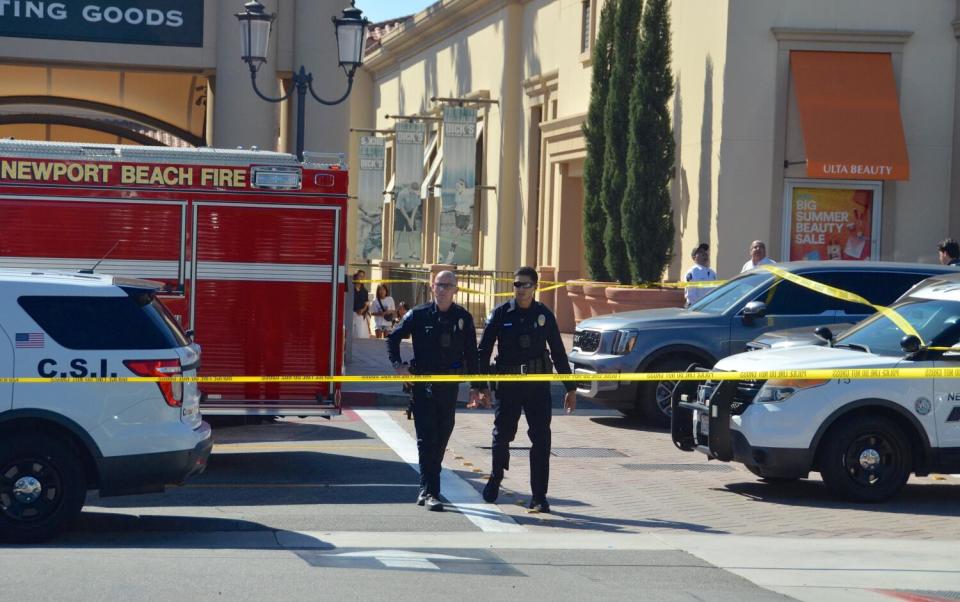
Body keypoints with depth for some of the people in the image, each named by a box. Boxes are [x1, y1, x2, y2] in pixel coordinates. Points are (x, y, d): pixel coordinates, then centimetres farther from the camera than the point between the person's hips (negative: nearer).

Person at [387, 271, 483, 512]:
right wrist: (398, 365, -7)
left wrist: (475, 387, 6)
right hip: (423, 384, -3)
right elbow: (393, 338, 8)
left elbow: (471, 354, 9)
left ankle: (426, 489, 23)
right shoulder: (418, 315, -1)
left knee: (441, 439, 9)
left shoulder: (463, 318, 5)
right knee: (427, 439, -7)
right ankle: (429, 492, -10)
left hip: (450, 386, 3)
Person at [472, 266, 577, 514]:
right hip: (508, 385, -1)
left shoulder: (544, 315, 4)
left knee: (541, 440, -4)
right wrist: (482, 387, -6)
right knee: (502, 435, 6)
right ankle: (496, 477, 34)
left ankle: (539, 497, 2)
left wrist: (570, 388, 10)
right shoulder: (501, 314, 0)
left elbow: (558, 352, 11)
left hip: (538, 384, 1)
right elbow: (483, 351, 1)